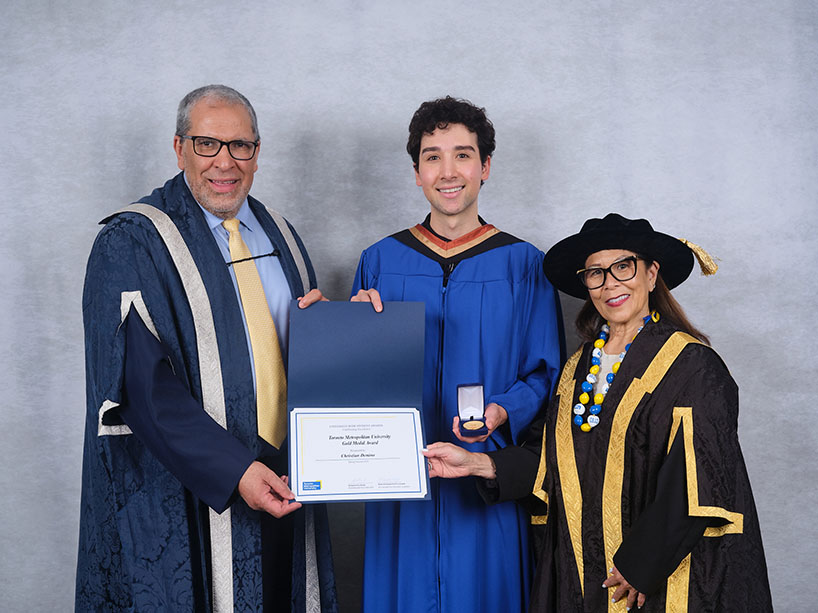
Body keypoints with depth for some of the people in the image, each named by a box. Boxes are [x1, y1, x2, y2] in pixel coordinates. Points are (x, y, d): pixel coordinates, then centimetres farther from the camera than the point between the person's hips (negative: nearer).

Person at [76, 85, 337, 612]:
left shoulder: (278, 235, 11)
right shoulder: (131, 245, -9)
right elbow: (142, 385, -17)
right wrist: (232, 469, -25)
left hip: (283, 482, 6)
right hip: (188, 494, -5)